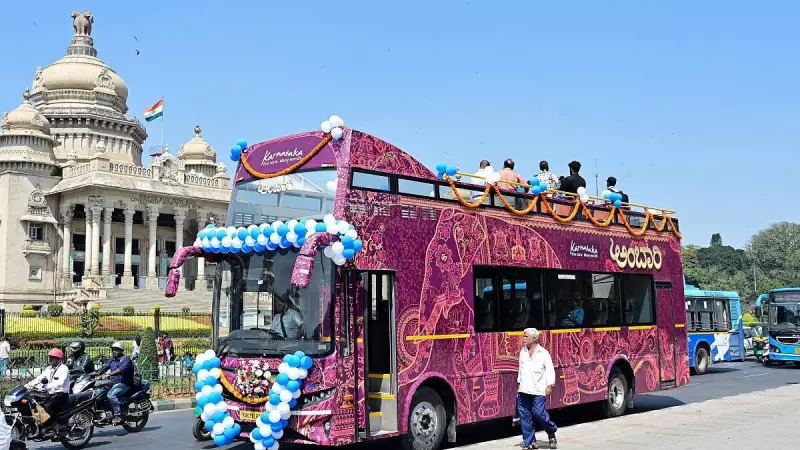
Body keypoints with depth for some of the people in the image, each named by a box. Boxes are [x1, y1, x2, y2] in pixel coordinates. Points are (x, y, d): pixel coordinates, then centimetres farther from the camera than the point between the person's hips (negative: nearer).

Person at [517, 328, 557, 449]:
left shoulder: (543, 353, -3)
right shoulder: (523, 352, 12)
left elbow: (550, 370, -4)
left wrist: (549, 386, -10)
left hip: (538, 390, -5)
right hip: (524, 391, 5)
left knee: (539, 413, -10)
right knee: (525, 416, 3)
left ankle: (552, 433, 17)